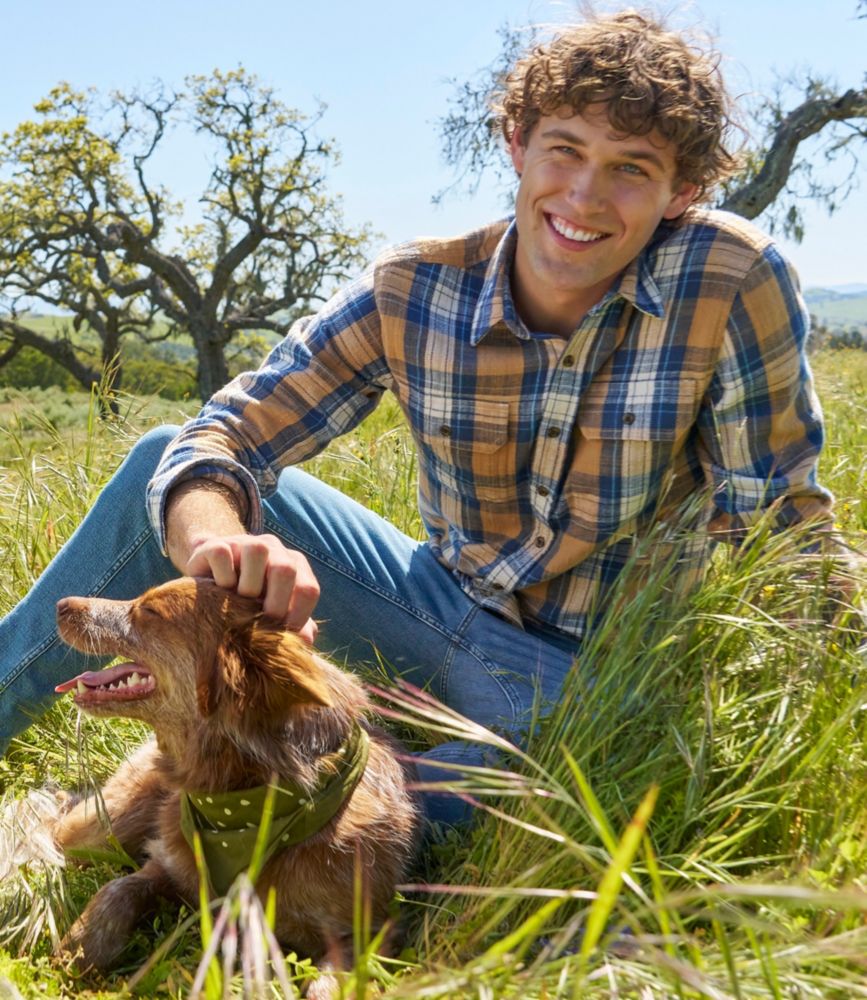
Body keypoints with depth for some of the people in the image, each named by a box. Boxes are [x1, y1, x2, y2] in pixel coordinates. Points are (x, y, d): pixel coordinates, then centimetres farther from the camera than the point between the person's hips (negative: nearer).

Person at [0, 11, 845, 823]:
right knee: (164, 462, -3)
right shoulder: (412, 293, -12)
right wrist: (217, 541, -38)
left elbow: (778, 528, -14)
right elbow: (223, 437, -14)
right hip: (446, 609, 4)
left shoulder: (733, 278, -20)